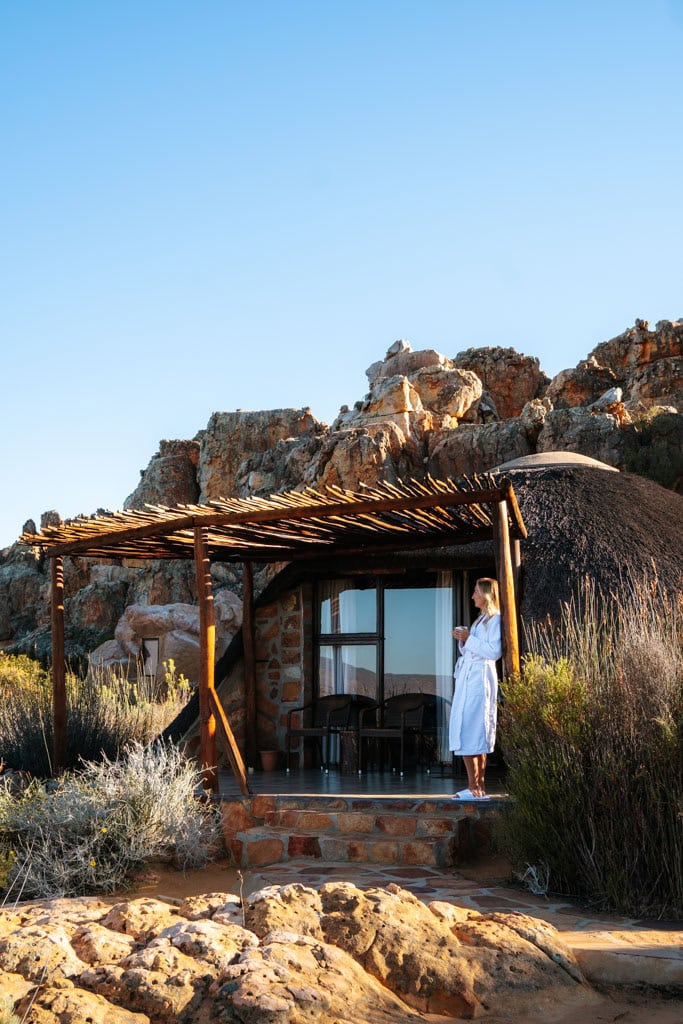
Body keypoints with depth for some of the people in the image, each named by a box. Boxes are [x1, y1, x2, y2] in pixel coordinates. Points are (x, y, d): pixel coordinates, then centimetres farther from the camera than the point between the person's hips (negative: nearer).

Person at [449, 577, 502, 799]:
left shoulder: (495, 619, -6)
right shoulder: (480, 620, 22)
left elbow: (494, 651, -17)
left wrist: (468, 639, -12)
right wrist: (463, 640, 8)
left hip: (480, 679, -9)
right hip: (467, 679, 9)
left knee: (470, 733, -12)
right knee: (476, 737, 7)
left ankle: (474, 787, -11)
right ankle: (478, 787, 8)